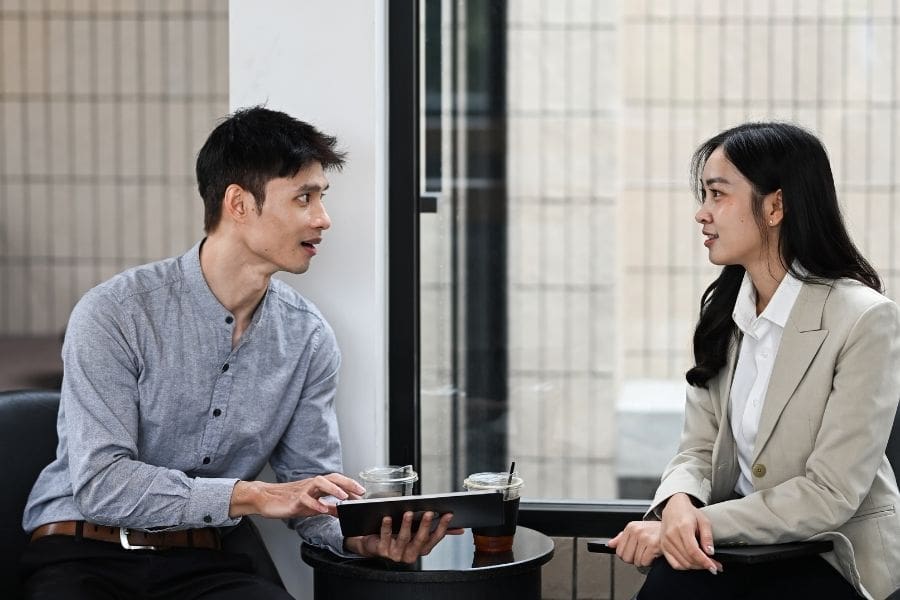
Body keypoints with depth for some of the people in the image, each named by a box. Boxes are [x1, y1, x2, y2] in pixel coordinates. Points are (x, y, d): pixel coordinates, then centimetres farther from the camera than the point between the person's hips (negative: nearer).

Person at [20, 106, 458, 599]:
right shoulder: (114, 314, -11)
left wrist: (359, 536, -15)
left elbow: (312, 489, 8)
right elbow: (100, 484, -18)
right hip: (84, 556, -3)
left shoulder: (309, 339, 4)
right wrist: (250, 496, -25)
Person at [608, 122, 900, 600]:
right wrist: (678, 504, -17)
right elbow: (699, 449, 5)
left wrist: (705, 521, -21)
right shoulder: (722, 310, 6)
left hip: (837, 550, -5)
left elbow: (830, 497, -17)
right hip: (747, 537, 5)